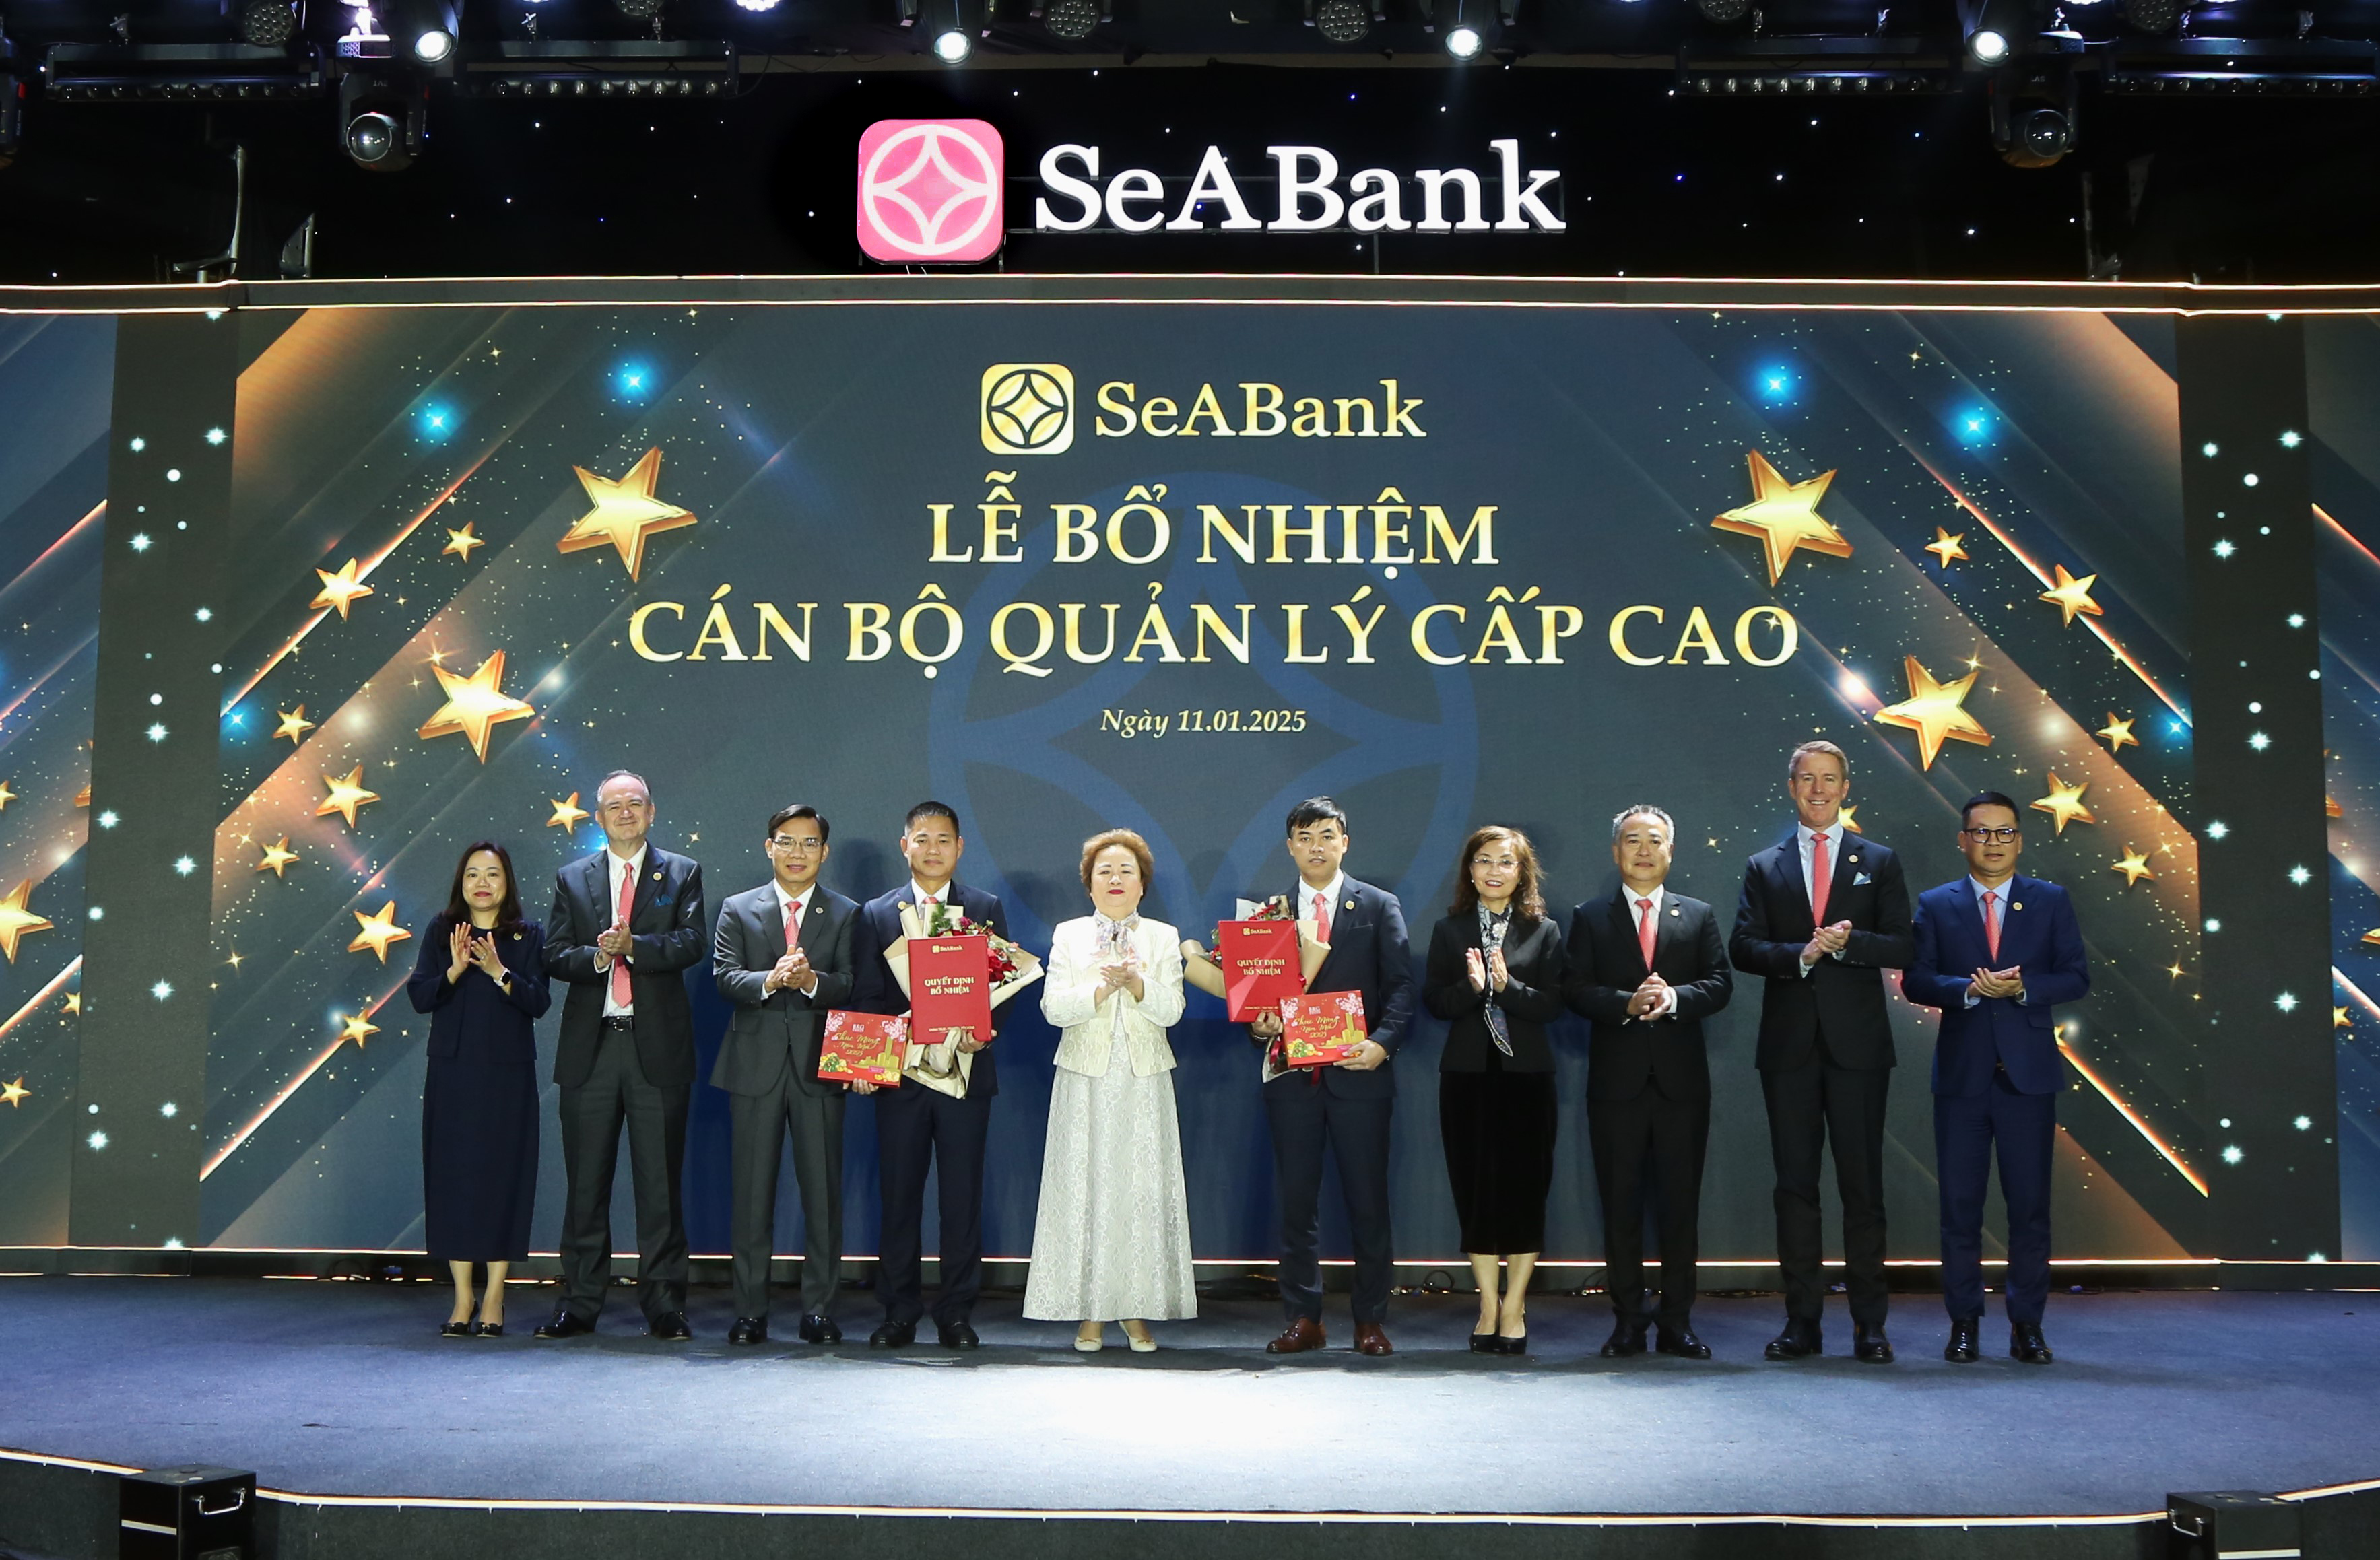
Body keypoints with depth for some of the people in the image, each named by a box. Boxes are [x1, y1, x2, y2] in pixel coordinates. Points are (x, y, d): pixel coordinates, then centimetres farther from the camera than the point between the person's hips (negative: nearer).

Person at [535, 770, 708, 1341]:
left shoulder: (682, 874, 7)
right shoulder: (572, 879, 13)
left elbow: (693, 943, -7)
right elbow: (555, 955, 4)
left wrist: (635, 946, -21)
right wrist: (597, 956, -15)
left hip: (658, 1045, -2)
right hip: (590, 1045, 2)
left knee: (661, 1181, 1)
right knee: (586, 1181, 7)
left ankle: (664, 1304, 8)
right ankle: (579, 1303, 15)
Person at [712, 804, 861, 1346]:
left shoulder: (846, 915, 9)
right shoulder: (738, 910, 10)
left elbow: (852, 985, -3)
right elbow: (724, 977, -2)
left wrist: (811, 981, -23)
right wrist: (770, 980, -21)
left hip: (819, 1064, 0)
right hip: (756, 1066, 0)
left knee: (823, 1190, 1)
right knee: (751, 1191, 4)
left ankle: (819, 1310, 10)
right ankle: (750, 1312, 12)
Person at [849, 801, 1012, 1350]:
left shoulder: (986, 908, 8)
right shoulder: (876, 913, 10)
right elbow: (866, 995, 5)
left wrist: (985, 1029, -15)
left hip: (966, 1072, 0)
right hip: (901, 1072, 1)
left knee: (962, 1196, 3)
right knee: (898, 1195, 5)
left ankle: (956, 1314, 12)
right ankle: (899, 1314, 14)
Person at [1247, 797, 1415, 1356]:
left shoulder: (1380, 907, 5)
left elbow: (1400, 986, -1)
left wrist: (1382, 1042, -16)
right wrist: (1259, 1025, -11)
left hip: (1358, 1074, -2)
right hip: (1291, 1074, 2)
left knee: (1368, 1201, 3)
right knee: (1297, 1200, 6)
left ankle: (1370, 1321, 14)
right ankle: (1303, 1320, 16)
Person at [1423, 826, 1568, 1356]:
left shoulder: (1543, 932, 4)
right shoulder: (1450, 930, 8)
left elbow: (1552, 1004, -4)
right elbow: (1434, 1000, 0)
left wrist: (1508, 986, -19)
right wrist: (1472, 986, -17)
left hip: (1527, 1074, -1)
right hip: (1467, 1074, 1)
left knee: (1524, 1188, 0)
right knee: (1475, 1191, 4)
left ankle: (1514, 1308, 11)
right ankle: (1489, 1306, 14)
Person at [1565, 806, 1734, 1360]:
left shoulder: (1699, 916, 12)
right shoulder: (1590, 918, 8)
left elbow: (1720, 984, 2)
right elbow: (1578, 990, -2)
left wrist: (1674, 998, -16)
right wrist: (1628, 1004, -18)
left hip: (1682, 1080, 1)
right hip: (1616, 1080, -1)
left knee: (1681, 1204, 3)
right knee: (1620, 1204, 3)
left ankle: (1678, 1323, 12)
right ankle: (1627, 1322, 11)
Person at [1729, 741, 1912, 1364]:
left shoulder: (1879, 862, 9)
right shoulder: (1764, 867, 11)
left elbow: (1901, 946, 1)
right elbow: (1743, 948, 1)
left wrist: (1847, 941, -16)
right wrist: (1800, 954, -16)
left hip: (1858, 1043, -1)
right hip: (1789, 1043, 1)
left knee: (1862, 1182, 1)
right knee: (1795, 1182, 4)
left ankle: (1869, 1324, 8)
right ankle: (1802, 1322, 10)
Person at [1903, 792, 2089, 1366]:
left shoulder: (2051, 901, 8)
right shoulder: (1936, 904, 6)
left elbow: (2076, 977, 1)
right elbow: (1915, 979, -2)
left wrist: (2022, 988, -15)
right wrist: (1968, 989, -18)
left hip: (2028, 1073, 0)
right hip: (1962, 1074, 0)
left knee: (2030, 1204, 3)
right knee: (1960, 1204, 3)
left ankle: (2027, 1325, 13)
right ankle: (1964, 1323, 12)